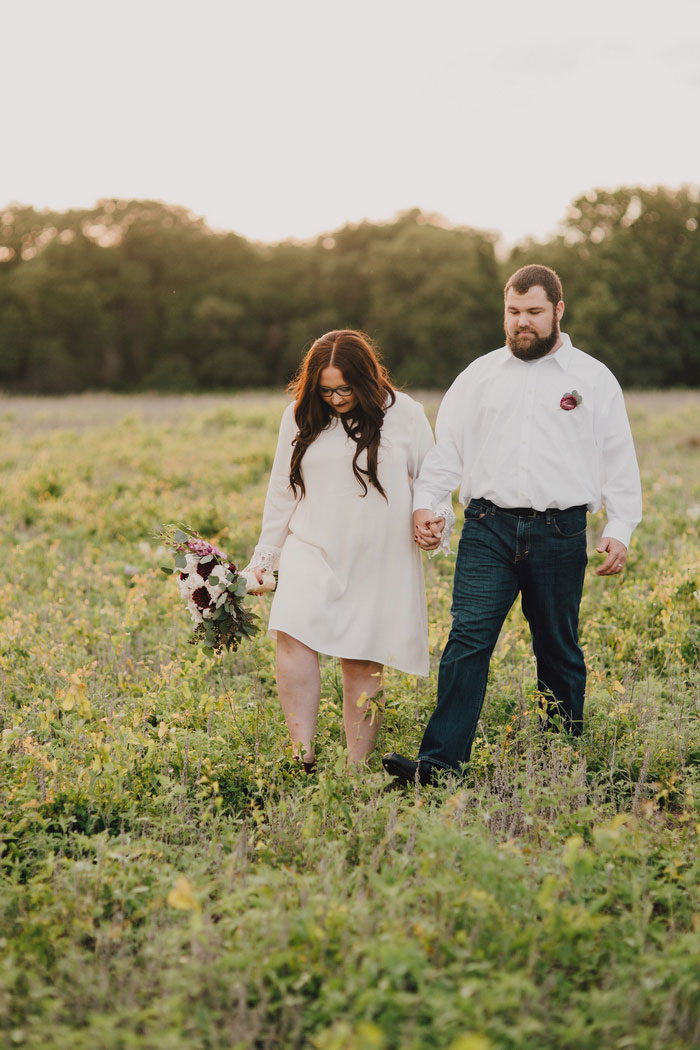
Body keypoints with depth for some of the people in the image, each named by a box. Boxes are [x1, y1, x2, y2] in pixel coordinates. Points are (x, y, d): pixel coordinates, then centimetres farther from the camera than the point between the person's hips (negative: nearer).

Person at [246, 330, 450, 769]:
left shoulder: (404, 413, 0)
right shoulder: (301, 417, 7)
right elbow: (283, 491, 15)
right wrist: (265, 556, 16)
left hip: (376, 560, -1)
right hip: (312, 551, 2)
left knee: (363, 663, 0)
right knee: (293, 634, -22)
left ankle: (358, 769, 9)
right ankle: (303, 752, -19)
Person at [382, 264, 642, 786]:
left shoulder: (594, 379, 8)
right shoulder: (480, 375, 12)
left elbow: (619, 461, 9)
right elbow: (446, 447, 12)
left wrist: (620, 530, -1)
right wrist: (425, 503, -3)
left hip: (559, 533, 0)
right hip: (489, 528, 1)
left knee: (559, 649, 8)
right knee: (468, 637, -12)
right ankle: (439, 761, -14)